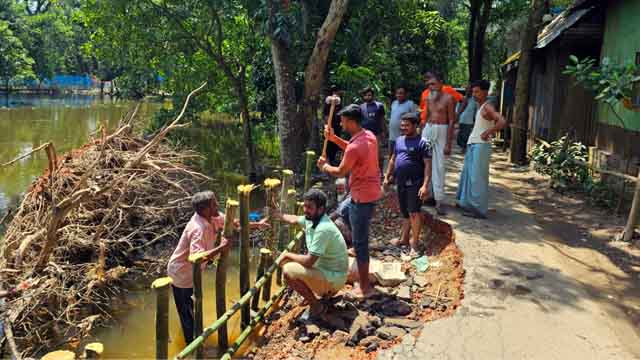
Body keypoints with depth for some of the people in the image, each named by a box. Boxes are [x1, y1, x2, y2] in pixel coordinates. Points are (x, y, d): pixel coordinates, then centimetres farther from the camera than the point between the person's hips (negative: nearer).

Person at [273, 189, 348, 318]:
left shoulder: (323, 229, -30)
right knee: (289, 261, 18)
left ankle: (317, 306, -4)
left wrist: (288, 255, -14)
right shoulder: (310, 219, -3)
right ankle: (326, 291, 19)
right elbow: (294, 219, 21)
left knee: (289, 271, -22)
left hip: (334, 278, -9)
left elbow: (308, 261, -30)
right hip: (326, 268, 9)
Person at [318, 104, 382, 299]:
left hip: (363, 197, -10)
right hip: (370, 191, 10)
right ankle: (358, 244, 40)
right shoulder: (369, 135, 2)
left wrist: (324, 166, 5)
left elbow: (340, 172, -14)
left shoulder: (356, 146, -26)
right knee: (344, 212, 33)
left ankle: (365, 287, 10)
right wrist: (334, 138, 10)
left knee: (360, 242, 1)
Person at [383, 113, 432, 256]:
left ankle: (415, 242, 2)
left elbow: (427, 165, -14)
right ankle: (404, 238, 27)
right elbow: (393, 159, 19)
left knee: (413, 213, -8)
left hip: (414, 184, -6)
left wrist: (425, 185, -22)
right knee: (405, 213, 16)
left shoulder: (422, 143, -10)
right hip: (400, 183, 6)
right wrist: (387, 176, 16)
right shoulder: (399, 140, 10)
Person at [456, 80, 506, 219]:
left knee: (477, 177, -9)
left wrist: (488, 132, -20)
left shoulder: (487, 107, -11)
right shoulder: (480, 107, 16)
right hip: (472, 144, 10)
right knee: (468, 174, 15)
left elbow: (502, 122, -24)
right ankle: (467, 202, 26)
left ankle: (478, 209, -6)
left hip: (481, 146, -10)